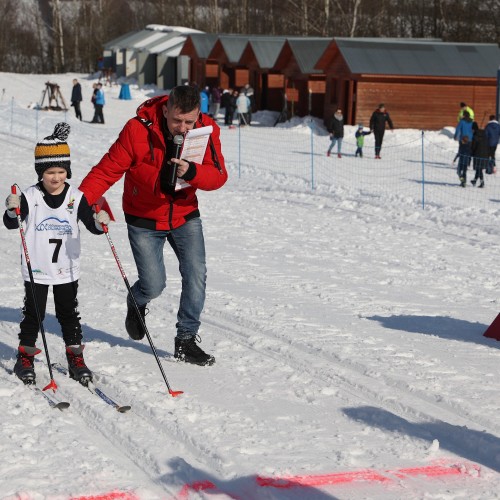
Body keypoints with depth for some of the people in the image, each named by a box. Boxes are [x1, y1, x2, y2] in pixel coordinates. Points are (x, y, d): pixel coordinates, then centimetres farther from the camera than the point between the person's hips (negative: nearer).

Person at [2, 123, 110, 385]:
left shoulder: (76, 198, -4)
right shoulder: (30, 197, -8)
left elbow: (90, 223, -7)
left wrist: (99, 223, -30)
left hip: (67, 270, 1)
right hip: (36, 269, -1)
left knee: (69, 314, 10)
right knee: (33, 313, 7)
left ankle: (76, 359, 19)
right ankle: (25, 358, 20)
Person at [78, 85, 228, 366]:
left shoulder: (207, 132, -15)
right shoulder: (138, 130, -24)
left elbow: (219, 176, -18)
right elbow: (108, 170, -20)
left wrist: (191, 172, -38)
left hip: (185, 216, 3)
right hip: (144, 220, -3)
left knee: (196, 274, -10)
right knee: (154, 284, -3)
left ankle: (186, 340, 4)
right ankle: (136, 303, 34)